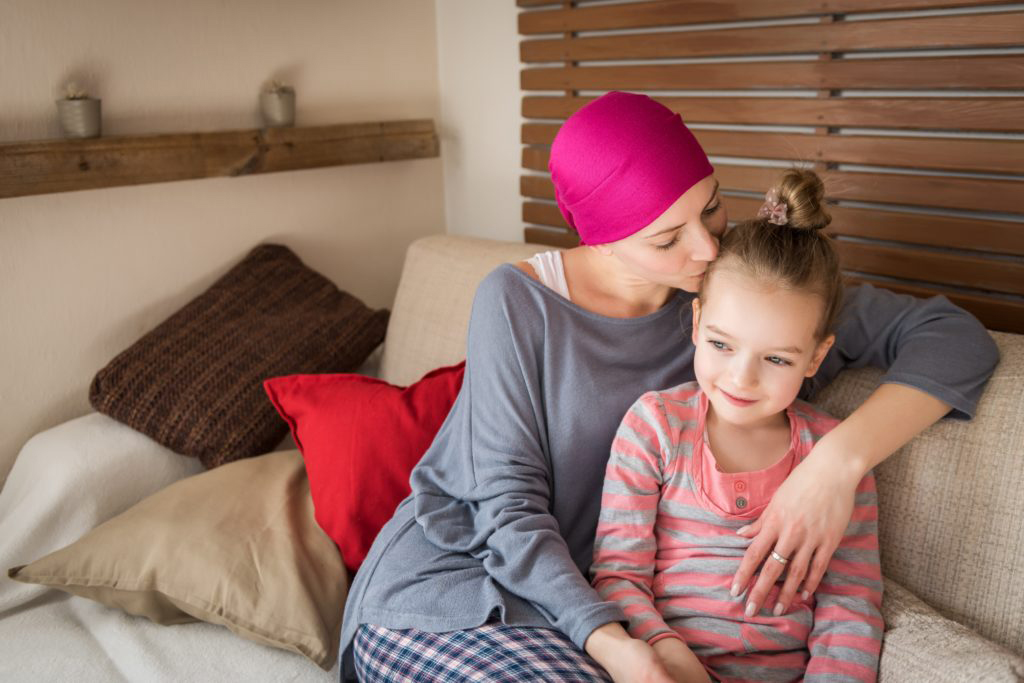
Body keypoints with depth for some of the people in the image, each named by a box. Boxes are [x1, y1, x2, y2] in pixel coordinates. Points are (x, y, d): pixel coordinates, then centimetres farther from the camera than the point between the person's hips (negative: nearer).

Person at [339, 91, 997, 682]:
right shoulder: (518, 300, -13)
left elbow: (955, 337, -7)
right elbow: (509, 502, -13)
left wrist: (841, 460, -24)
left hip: (576, 595, 3)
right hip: (442, 581, -3)